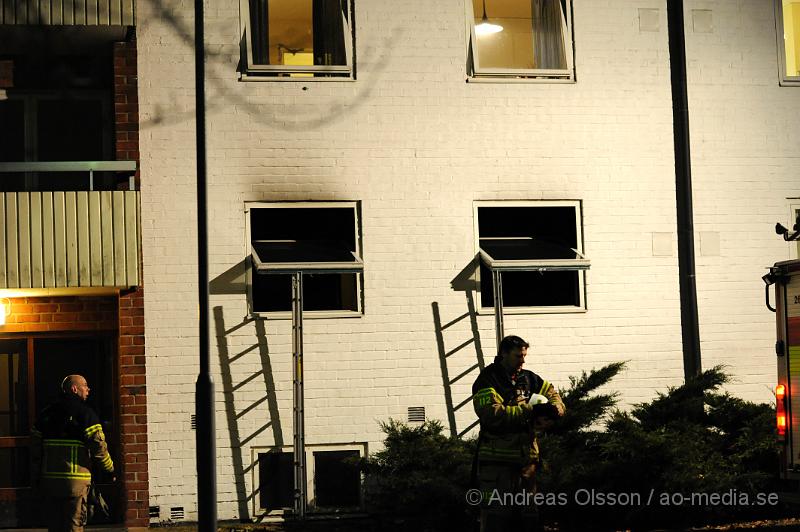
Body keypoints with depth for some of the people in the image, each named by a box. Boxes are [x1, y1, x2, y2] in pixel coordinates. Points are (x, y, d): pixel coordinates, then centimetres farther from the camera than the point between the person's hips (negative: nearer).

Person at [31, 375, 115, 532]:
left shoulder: (46, 414, 11)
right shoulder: (85, 413, -7)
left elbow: (35, 447, 11)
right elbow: (98, 446, -12)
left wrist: (37, 477, 18)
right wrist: (110, 468, 4)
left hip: (50, 478, 5)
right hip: (76, 480, -5)